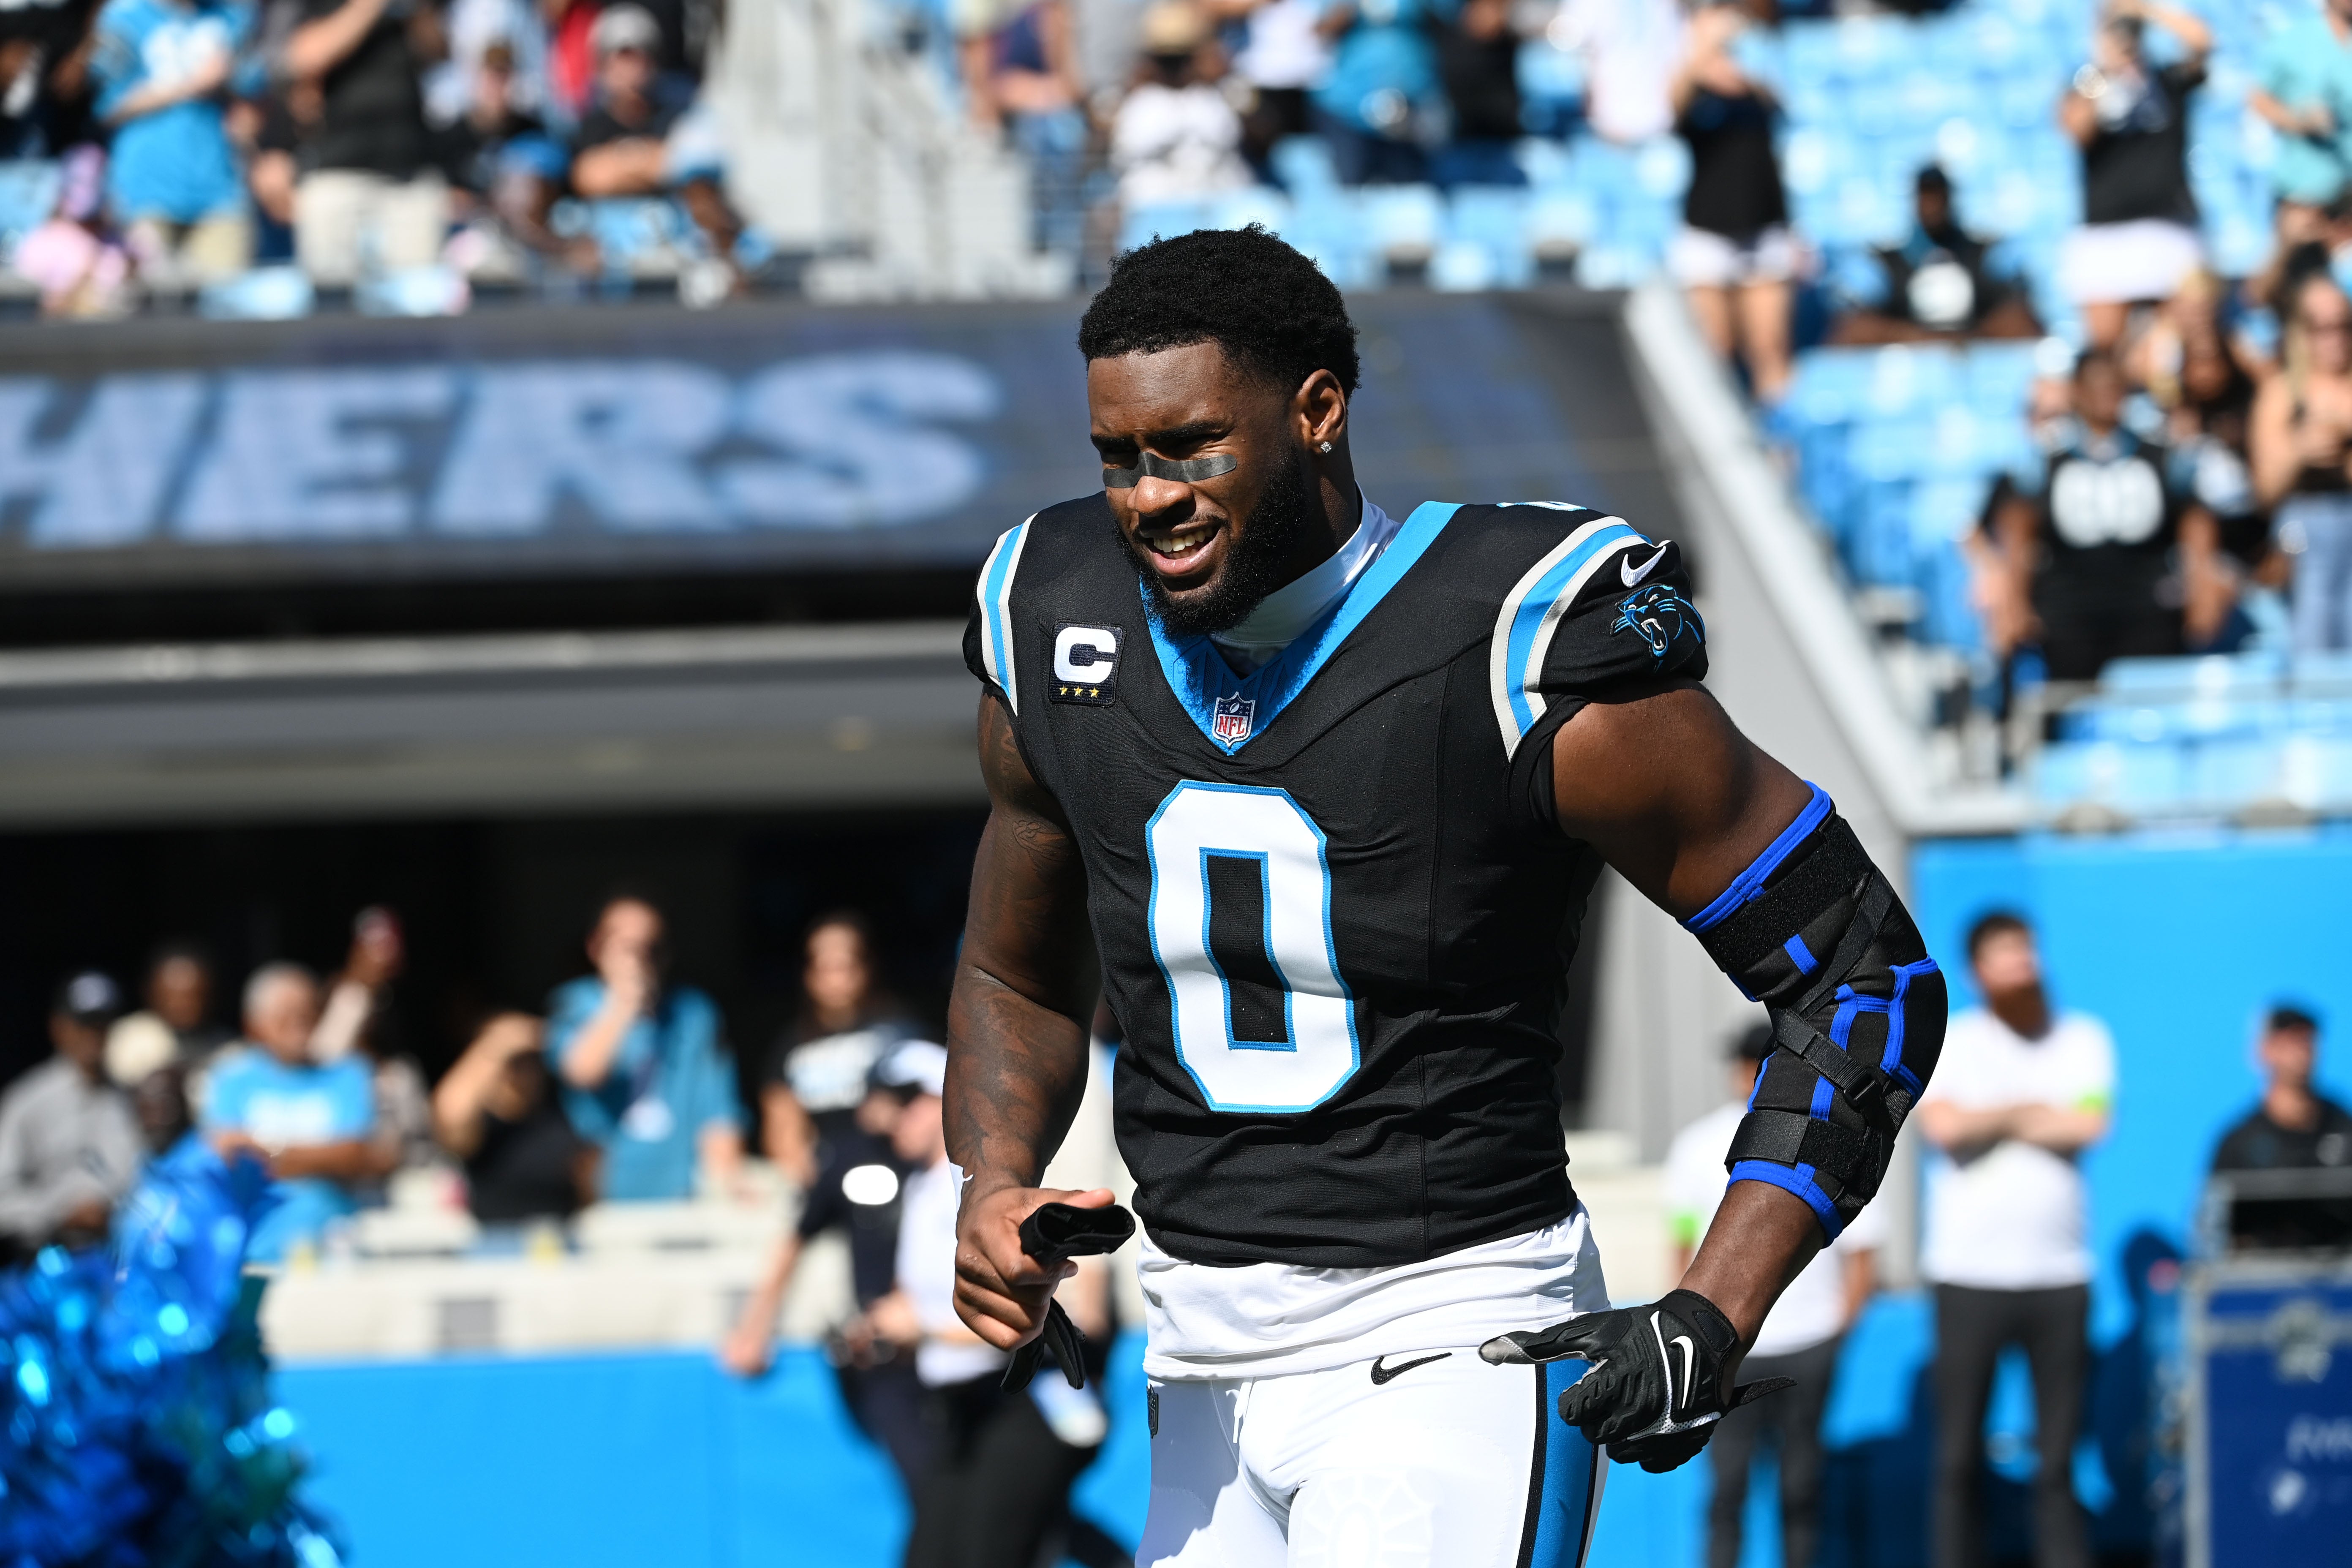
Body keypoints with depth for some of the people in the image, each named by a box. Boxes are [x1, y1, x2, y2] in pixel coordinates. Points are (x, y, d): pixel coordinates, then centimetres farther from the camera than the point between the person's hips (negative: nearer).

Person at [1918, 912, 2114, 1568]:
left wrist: (1992, 1121, -3)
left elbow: (2091, 1122, -6)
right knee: (1959, 1453, -1)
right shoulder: (1950, 1040, 5)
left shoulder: (2083, 1039, 10)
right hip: (1969, 1271, -1)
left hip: (2059, 1271, 1)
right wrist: (2032, 1110, -2)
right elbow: (1943, 1124, -11)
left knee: (2059, 1453, 0)